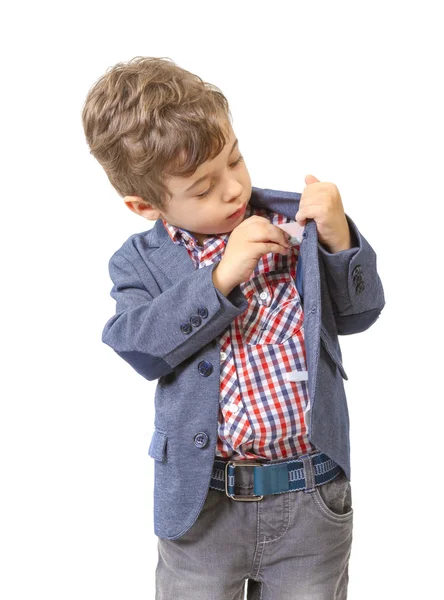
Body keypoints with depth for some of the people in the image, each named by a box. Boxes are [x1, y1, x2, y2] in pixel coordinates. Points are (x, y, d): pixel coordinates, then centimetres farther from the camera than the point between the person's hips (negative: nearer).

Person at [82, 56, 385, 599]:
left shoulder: (293, 223, -1)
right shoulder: (139, 262, -1)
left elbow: (359, 312, 3)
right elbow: (139, 346, -17)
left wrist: (339, 240, -14)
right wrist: (220, 278, -23)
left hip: (311, 495, 1)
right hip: (201, 501, 0)